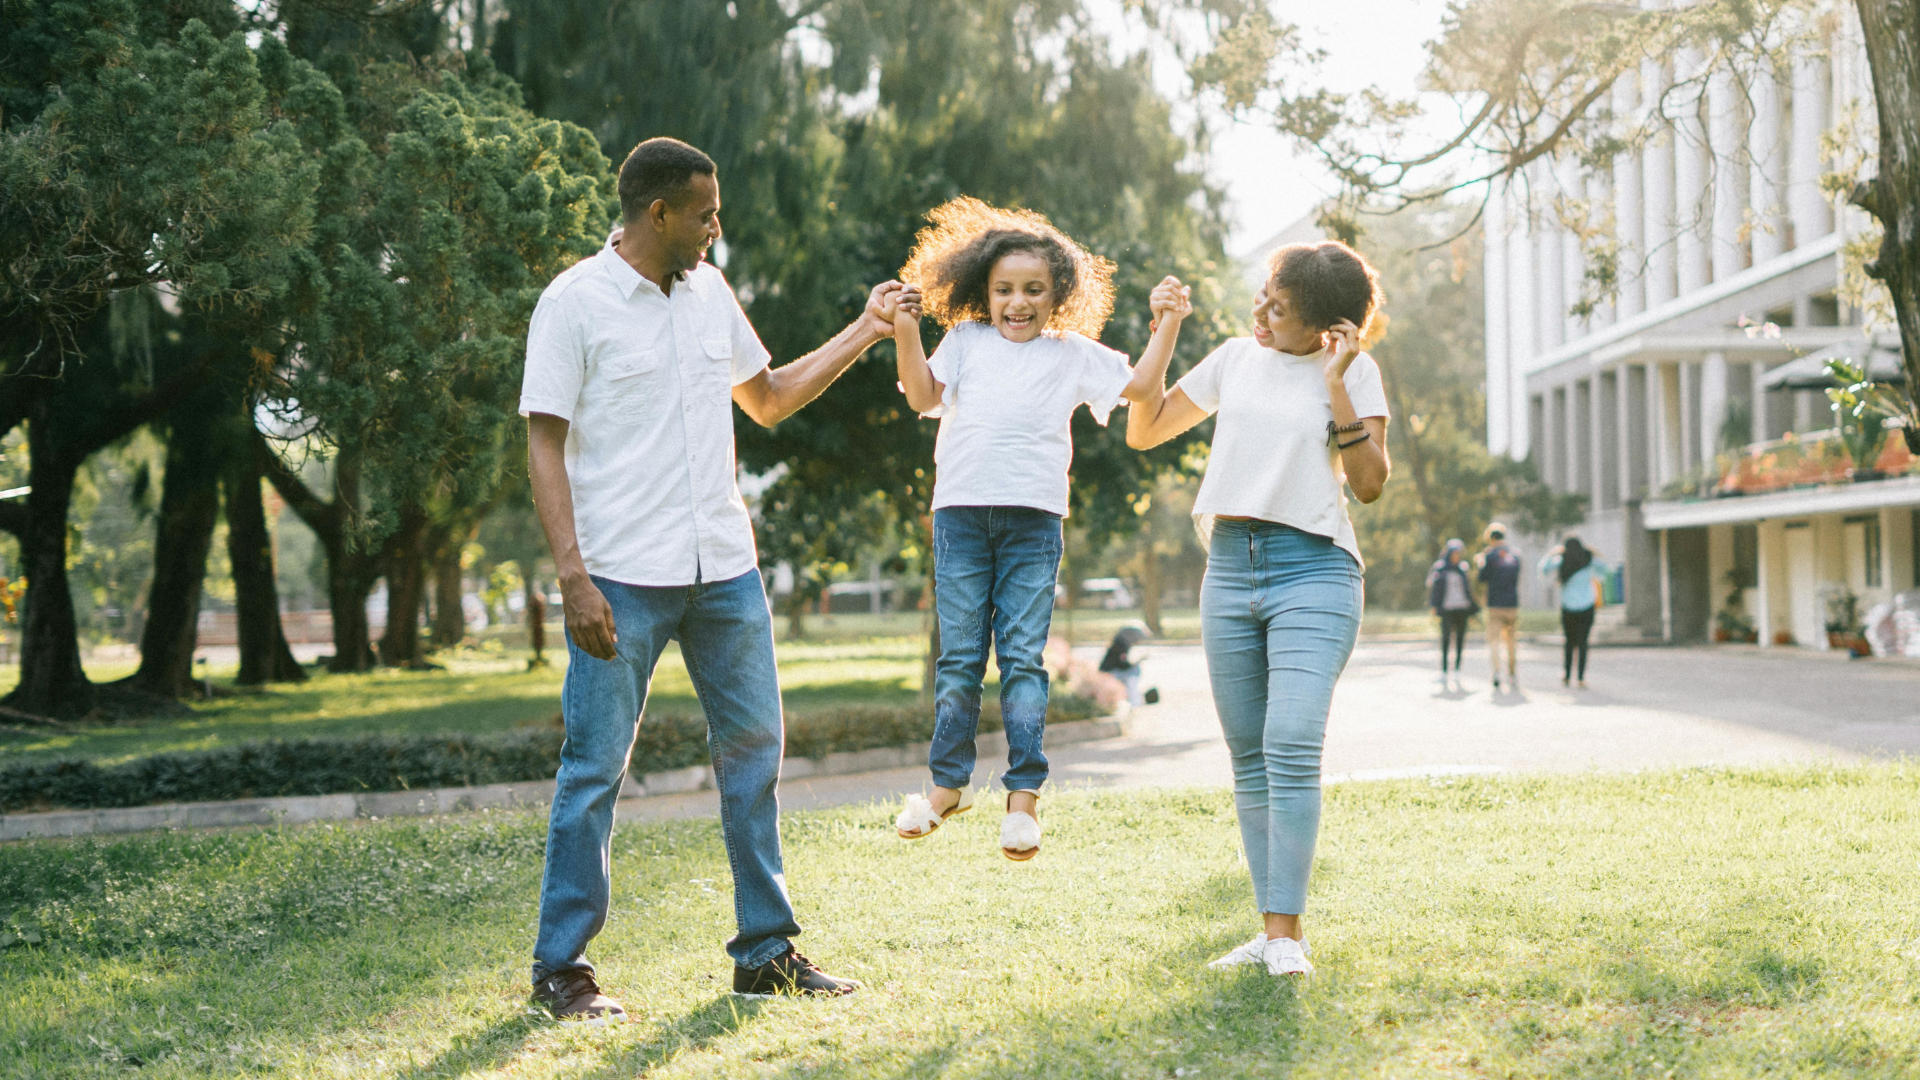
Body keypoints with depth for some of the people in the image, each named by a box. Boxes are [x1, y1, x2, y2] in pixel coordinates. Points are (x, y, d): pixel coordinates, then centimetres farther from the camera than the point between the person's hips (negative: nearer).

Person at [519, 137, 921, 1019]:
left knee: (754, 750, 9)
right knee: (594, 767, -2)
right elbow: (544, 446, -9)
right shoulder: (575, 302, -6)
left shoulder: (711, 294, 12)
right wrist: (573, 576, -17)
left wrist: (864, 332, 18)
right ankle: (560, 969, 8)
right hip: (622, 579, -6)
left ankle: (766, 953, 19)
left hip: (724, 568, 6)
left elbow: (768, 400, 24)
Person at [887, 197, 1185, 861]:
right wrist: (906, 333, -4)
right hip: (961, 512, 1)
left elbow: (1142, 385, 13)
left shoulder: (1073, 354, 13)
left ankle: (1024, 794, 0)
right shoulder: (966, 341, 15)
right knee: (958, 656, 5)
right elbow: (924, 396, 5)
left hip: (1033, 519, -1)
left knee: (1022, 657, -3)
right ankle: (949, 782, 16)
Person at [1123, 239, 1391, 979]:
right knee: (1249, 758, 4)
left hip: (1313, 569, -5)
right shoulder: (1235, 360, 14)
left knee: (1292, 747, -19)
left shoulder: (1354, 372, 2)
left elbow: (1370, 483, -6)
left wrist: (1336, 384, -12)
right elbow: (1143, 432, 19)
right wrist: (1163, 335, 10)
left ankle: (1288, 932, -15)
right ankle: (1268, 928, 9)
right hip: (1230, 567, 5)